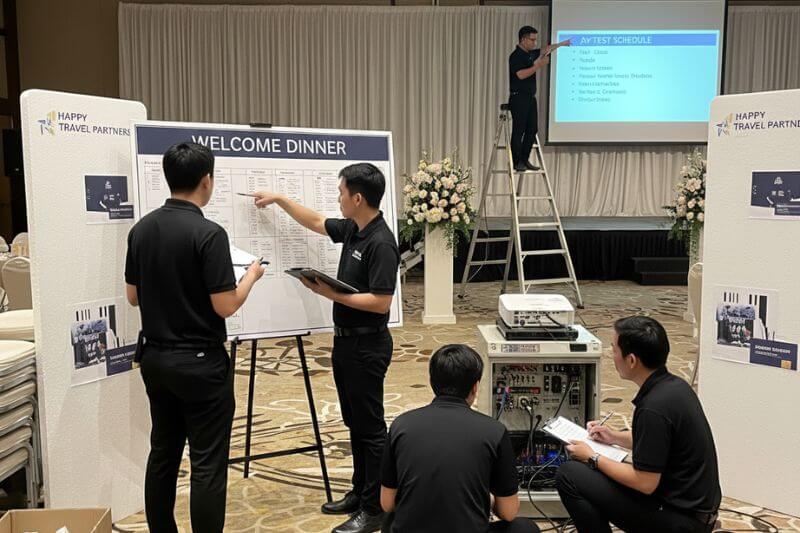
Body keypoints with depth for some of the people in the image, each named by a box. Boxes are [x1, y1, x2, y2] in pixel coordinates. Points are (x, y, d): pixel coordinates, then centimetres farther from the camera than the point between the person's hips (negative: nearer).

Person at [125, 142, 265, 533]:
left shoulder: (141, 229, 3)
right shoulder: (208, 233, -18)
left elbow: (133, 295, 11)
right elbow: (225, 305, -18)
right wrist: (251, 275, -1)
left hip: (155, 358, 8)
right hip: (200, 362, -7)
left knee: (162, 453, 17)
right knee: (207, 463, 1)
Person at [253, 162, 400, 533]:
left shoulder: (381, 243, -21)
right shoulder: (352, 229, 6)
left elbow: (381, 302, -24)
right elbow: (316, 223, 24)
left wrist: (333, 294, -20)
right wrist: (279, 199, 25)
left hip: (367, 346, -9)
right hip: (345, 340, 9)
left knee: (369, 426, 0)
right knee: (354, 422, 17)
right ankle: (360, 492, 30)